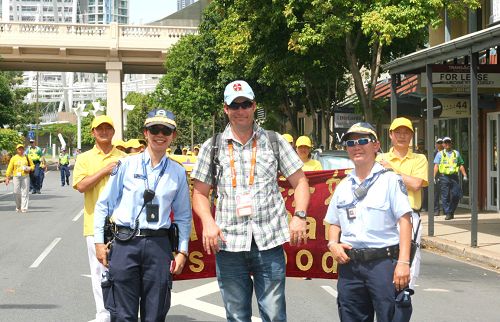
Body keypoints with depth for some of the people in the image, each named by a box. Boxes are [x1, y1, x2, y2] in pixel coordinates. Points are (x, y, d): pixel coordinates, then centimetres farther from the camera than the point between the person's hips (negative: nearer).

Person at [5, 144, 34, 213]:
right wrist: (7, 178, -1)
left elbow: (32, 166, 14)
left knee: (24, 192, -6)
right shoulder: (13, 158, 7)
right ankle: (18, 207, 17)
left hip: (25, 177, 0)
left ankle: (24, 208, -5)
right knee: (17, 192, -3)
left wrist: (29, 169, -8)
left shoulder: (27, 158, 10)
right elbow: (9, 168, 5)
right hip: (16, 177, 0)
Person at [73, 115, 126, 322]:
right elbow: (81, 185, -7)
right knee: (100, 270, 1)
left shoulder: (123, 158, 10)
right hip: (95, 224, 0)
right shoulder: (84, 158, 8)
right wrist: (105, 170, -10)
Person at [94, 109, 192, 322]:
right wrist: (99, 242, 3)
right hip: (125, 243, -1)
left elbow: (183, 215, 14)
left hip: (159, 246, 2)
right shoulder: (126, 165, 3)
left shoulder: (177, 172, 7)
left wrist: (182, 251, 8)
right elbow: (104, 204, 6)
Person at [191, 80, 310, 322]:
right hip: (229, 245, 1)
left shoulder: (274, 141, 8)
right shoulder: (212, 147, 8)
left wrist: (299, 216, -6)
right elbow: (199, 193, 10)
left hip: (269, 241, -1)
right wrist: (208, 222, -8)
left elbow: (299, 181, 10)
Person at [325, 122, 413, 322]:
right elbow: (334, 223, 23)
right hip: (349, 264, 5)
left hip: (383, 262, -5)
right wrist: (332, 244, 1)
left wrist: (403, 262, -15)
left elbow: (404, 221, -7)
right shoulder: (343, 186, 16)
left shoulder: (389, 180, 0)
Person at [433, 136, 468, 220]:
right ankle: (447, 213, 1)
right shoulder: (440, 154, 9)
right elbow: (436, 166, 2)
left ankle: (451, 211, 13)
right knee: (445, 196, -4)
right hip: (444, 176, -2)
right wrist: (433, 177, -8)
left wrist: (464, 175, 6)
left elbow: (461, 165, 17)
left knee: (456, 196, -4)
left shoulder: (456, 153, 16)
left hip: (454, 176, 2)